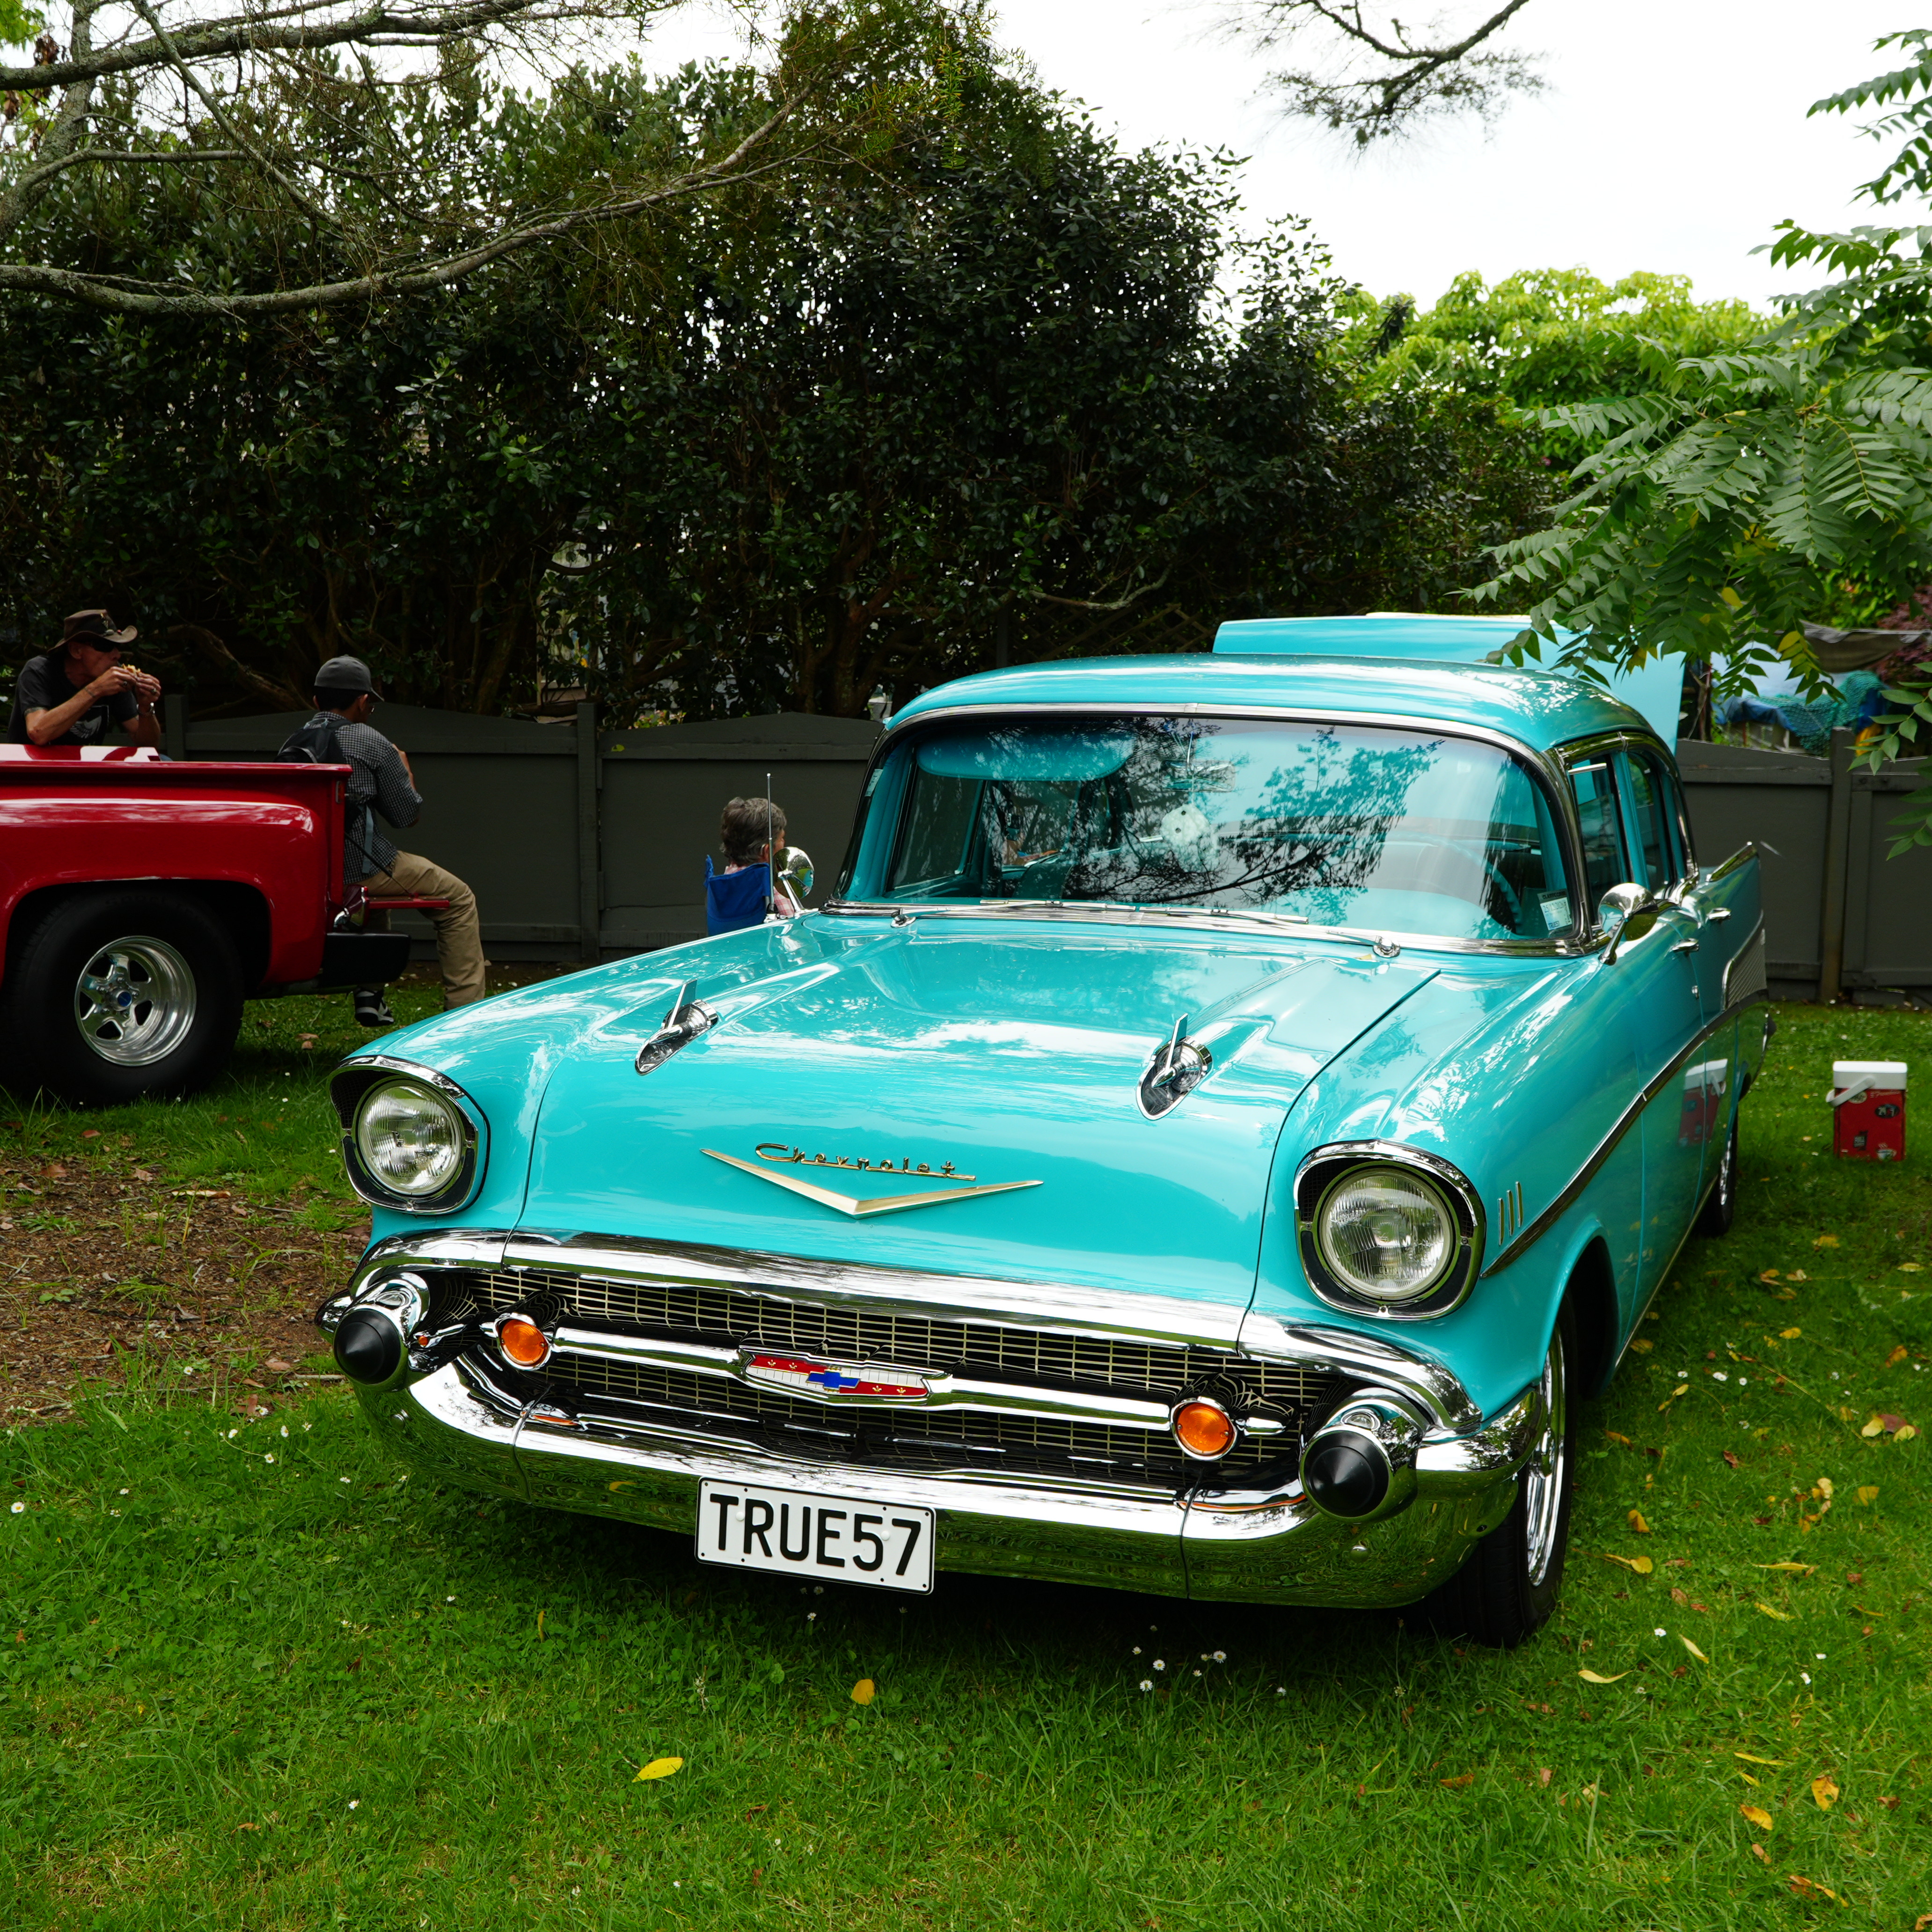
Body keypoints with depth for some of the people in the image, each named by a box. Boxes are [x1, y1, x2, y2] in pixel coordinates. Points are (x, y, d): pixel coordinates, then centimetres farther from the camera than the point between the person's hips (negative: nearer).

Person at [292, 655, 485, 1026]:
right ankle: (464, 1009, 3)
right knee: (458, 899, 9)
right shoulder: (370, 742, -8)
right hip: (360, 868, -7)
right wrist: (404, 769, 15)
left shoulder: (292, 744, 8)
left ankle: (369, 992, 33)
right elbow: (409, 814, -4)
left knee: (378, 879, 39)